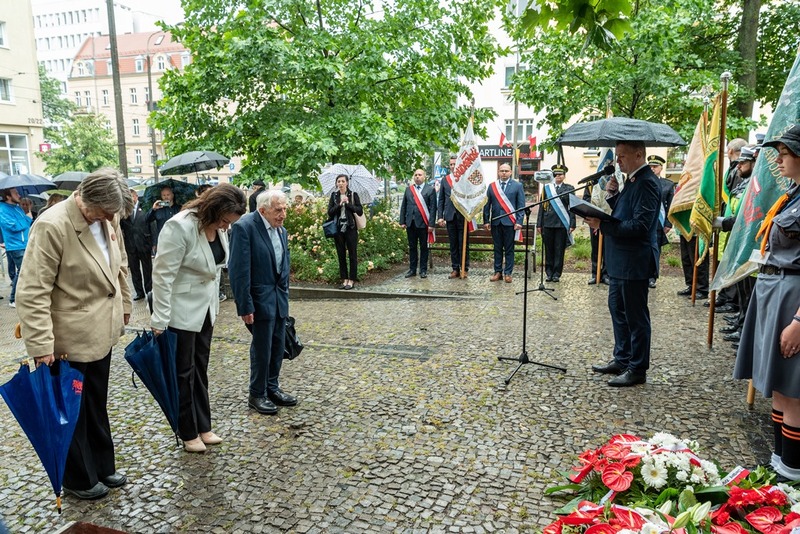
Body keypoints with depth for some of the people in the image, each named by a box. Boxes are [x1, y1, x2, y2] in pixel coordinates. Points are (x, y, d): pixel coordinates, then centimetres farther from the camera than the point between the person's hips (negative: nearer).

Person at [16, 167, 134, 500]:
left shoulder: (108, 218, -2)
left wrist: (124, 304, 19)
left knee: (97, 405, 21)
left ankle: (102, 467, 38)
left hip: (101, 332, 7)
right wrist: (41, 345, -23)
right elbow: (32, 292, -22)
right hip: (68, 340, -6)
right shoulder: (52, 226, -23)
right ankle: (79, 479, 31)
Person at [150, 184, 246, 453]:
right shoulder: (180, 226, -24)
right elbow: (162, 275, -22)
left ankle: (203, 426, 28)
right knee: (184, 372, 6)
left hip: (206, 308, 7)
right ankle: (188, 433, 22)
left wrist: (214, 304, 14)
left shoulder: (219, 227, -1)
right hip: (181, 311, -7)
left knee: (200, 369, 16)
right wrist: (160, 320, -20)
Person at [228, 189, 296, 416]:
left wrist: (285, 296, 16)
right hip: (260, 299, -7)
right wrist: (245, 306, -18)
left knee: (277, 347, 14)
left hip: (279, 297, 7)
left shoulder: (281, 230, 8)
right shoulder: (244, 227, -16)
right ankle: (257, 395, 18)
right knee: (261, 349, 2)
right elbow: (239, 270, -18)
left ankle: (272, 388, 29)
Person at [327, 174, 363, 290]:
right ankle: (344, 279, 15)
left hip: (350, 228, -3)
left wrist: (348, 203, -14)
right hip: (338, 228, 3)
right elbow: (330, 212, 0)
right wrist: (340, 204, -13)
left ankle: (351, 280, 6)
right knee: (341, 255, 7)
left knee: (352, 254, -1)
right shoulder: (334, 195, 8)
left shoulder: (353, 195, 1)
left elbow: (360, 211, -5)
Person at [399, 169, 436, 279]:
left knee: (423, 247, 4)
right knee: (412, 247, 10)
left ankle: (423, 270, 12)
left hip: (423, 223, -3)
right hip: (410, 223, 4)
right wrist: (402, 222, 4)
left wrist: (431, 224, -11)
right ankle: (412, 269, 17)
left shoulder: (430, 189, 1)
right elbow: (403, 206, 12)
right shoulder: (408, 189, 12)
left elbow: (433, 207, -4)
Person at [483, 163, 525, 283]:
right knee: (497, 248, 7)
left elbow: (521, 205, 0)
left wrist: (519, 222, -8)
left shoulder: (517, 186, 3)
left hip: (510, 222, -2)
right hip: (495, 222, 2)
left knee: (509, 249, 3)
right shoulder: (492, 186, 10)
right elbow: (487, 205, 10)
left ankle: (508, 273, 9)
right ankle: (498, 272, 14)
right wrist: (486, 221, 3)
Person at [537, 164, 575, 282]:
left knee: (559, 250, 2)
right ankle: (549, 273, 15)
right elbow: (542, 206, 9)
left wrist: (572, 224, -5)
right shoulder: (547, 188, 10)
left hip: (562, 223, -1)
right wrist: (539, 224, 4)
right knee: (548, 250, 6)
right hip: (548, 223, 2)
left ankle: (557, 274, 8)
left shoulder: (569, 189, 6)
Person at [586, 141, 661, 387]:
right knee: (618, 309, 19)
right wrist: (612, 195, 0)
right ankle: (622, 360, 32)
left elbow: (640, 226, -25)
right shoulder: (632, 180, 13)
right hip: (620, 259, 10)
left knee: (635, 316, 1)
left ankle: (637, 369, 13)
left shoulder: (646, 182, -17)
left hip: (634, 261, -10)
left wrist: (603, 225, -26)